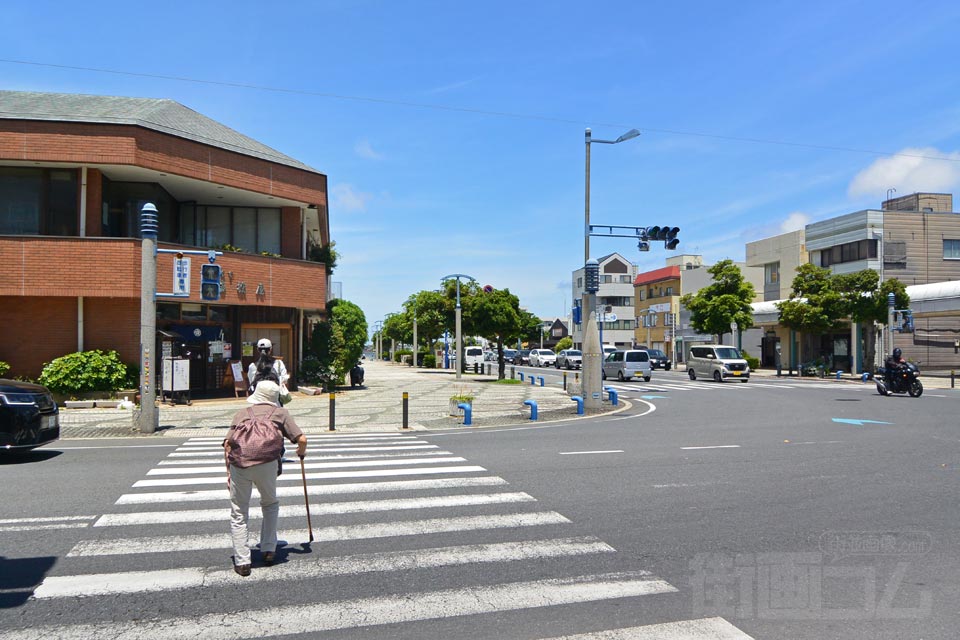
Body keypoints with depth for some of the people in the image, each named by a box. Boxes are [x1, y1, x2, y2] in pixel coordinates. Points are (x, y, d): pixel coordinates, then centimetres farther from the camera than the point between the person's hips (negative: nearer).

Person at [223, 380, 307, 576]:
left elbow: (227, 444, 17)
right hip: (267, 462, -1)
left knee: (238, 514, 14)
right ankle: (268, 550, 25)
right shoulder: (280, 413, 22)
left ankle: (242, 562, 10)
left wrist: (229, 470, 24)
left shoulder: (242, 413, 27)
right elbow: (301, 439, 13)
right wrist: (301, 452, 34)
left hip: (239, 463, 1)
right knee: (270, 505, 24)